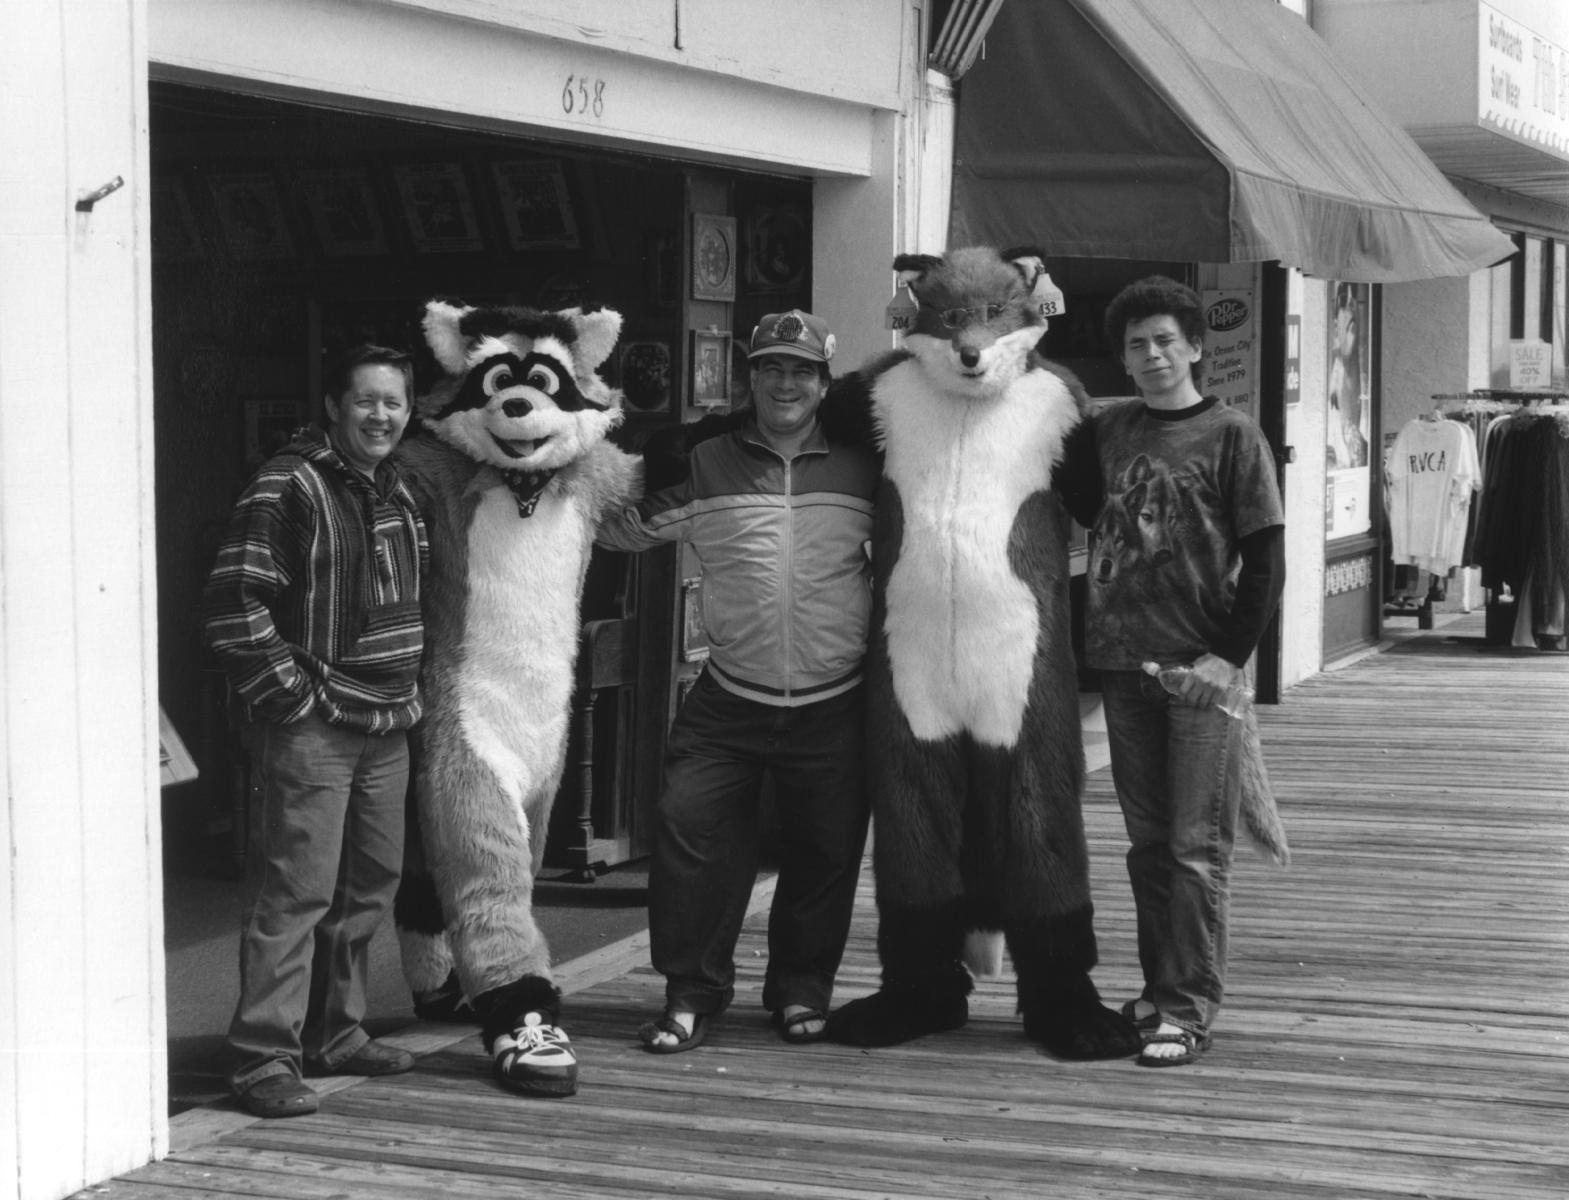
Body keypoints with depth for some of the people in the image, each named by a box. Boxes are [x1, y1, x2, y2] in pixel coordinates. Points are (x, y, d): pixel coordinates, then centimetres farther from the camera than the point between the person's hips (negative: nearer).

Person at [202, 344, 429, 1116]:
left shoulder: (399, 493, 14)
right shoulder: (287, 488, -12)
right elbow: (232, 604, -18)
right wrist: (291, 696, -17)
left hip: (385, 726, 9)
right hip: (309, 726, -9)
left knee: (369, 887, 15)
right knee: (295, 891, -10)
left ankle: (335, 1034, 27)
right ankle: (266, 1060, -7)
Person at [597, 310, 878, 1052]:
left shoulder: (862, 470, 4)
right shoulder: (705, 465, 3)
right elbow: (620, 525, 8)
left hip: (833, 706, 0)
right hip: (728, 703, 0)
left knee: (824, 851, 7)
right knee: (691, 830, -8)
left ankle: (801, 989, 26)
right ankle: (692, 991, 7)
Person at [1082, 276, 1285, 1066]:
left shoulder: (1231, 437, -2)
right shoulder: (1107, 431, 10)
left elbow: (1265, 559, -5)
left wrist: (1230, 655, -12)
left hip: (1200, 667, -4)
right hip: (1122, 661, 4)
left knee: (1196, 846, -4)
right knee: (1148, 840, 10)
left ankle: (1189, 1008, 0)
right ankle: (1158, 990, 20)